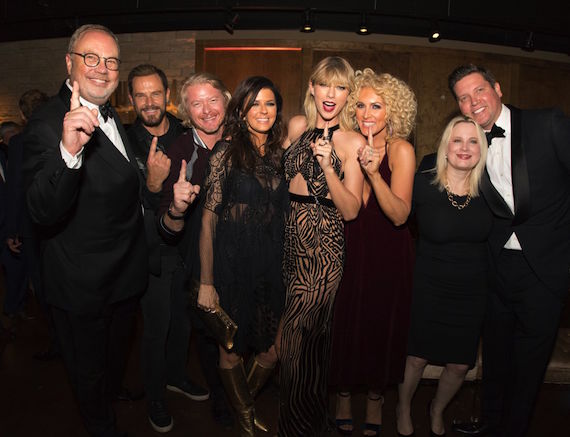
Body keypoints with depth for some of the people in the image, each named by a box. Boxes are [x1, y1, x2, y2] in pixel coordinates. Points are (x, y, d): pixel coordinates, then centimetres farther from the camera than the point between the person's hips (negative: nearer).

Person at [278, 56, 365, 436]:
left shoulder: (353, 141, -7)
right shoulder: (297, 126, 6)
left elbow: (351, 210, -12)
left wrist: (328, 166, -22)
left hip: (324, 245, -4)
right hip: (287, 233, 4)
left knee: (301, 336, 2)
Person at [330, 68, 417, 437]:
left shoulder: (401, 150, -13)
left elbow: (400, 216, -23)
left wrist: (374, 174, -34)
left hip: (388, 254, -2)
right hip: (351, 249, 2)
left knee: (381, 325, 11)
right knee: (345, 324, 10)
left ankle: (376, 396, 37)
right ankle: (344, 394, 35)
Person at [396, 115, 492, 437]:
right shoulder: (423, 184, -14)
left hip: (472, 291, 3)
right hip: (429, 288, -3)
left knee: (460, 365, 13)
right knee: (417, 359, 11)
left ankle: (438, 410, 46)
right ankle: (404, 408, 43)